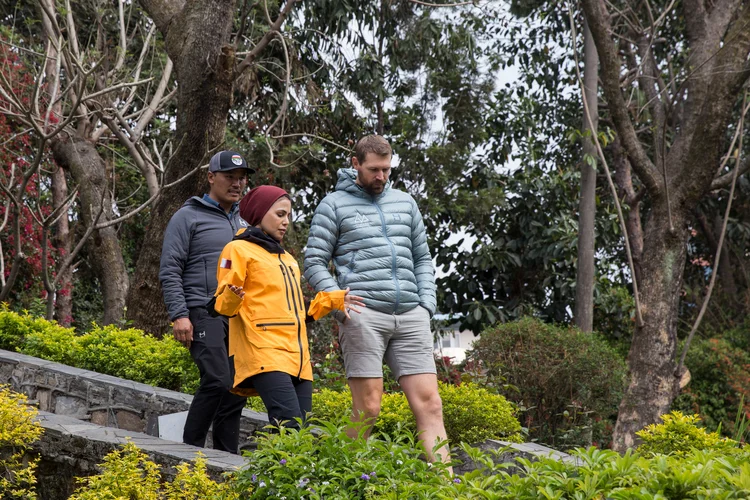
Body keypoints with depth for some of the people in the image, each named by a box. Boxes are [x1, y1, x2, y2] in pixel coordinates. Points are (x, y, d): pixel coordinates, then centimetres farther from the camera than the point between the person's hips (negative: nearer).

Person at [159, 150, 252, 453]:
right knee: (218, 380, -20)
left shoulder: (243, 222, 23)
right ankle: (191, 449, -10)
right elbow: (170, 271, -4)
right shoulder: (189, 217, 3)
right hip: (204, 312, -6)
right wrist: (179, 314, -14)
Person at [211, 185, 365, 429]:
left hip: (298, 360, 8)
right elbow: (223, 305, -3)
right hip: (265, 357, -8)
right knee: (289, 427, -24)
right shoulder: (239, 249, 5)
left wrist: (332, 300, 20)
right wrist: (233, 297, -25)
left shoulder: (287, 259, 29)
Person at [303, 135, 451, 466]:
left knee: (429, 404, -4)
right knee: (367, 409, -6)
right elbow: (314, 263, 3)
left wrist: (427, 304, 8)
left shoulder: (405, 203, 20)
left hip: (411, 316, 4)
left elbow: (422, 258, 23)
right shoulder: (334, 205, 7)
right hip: (363, 315, -4)